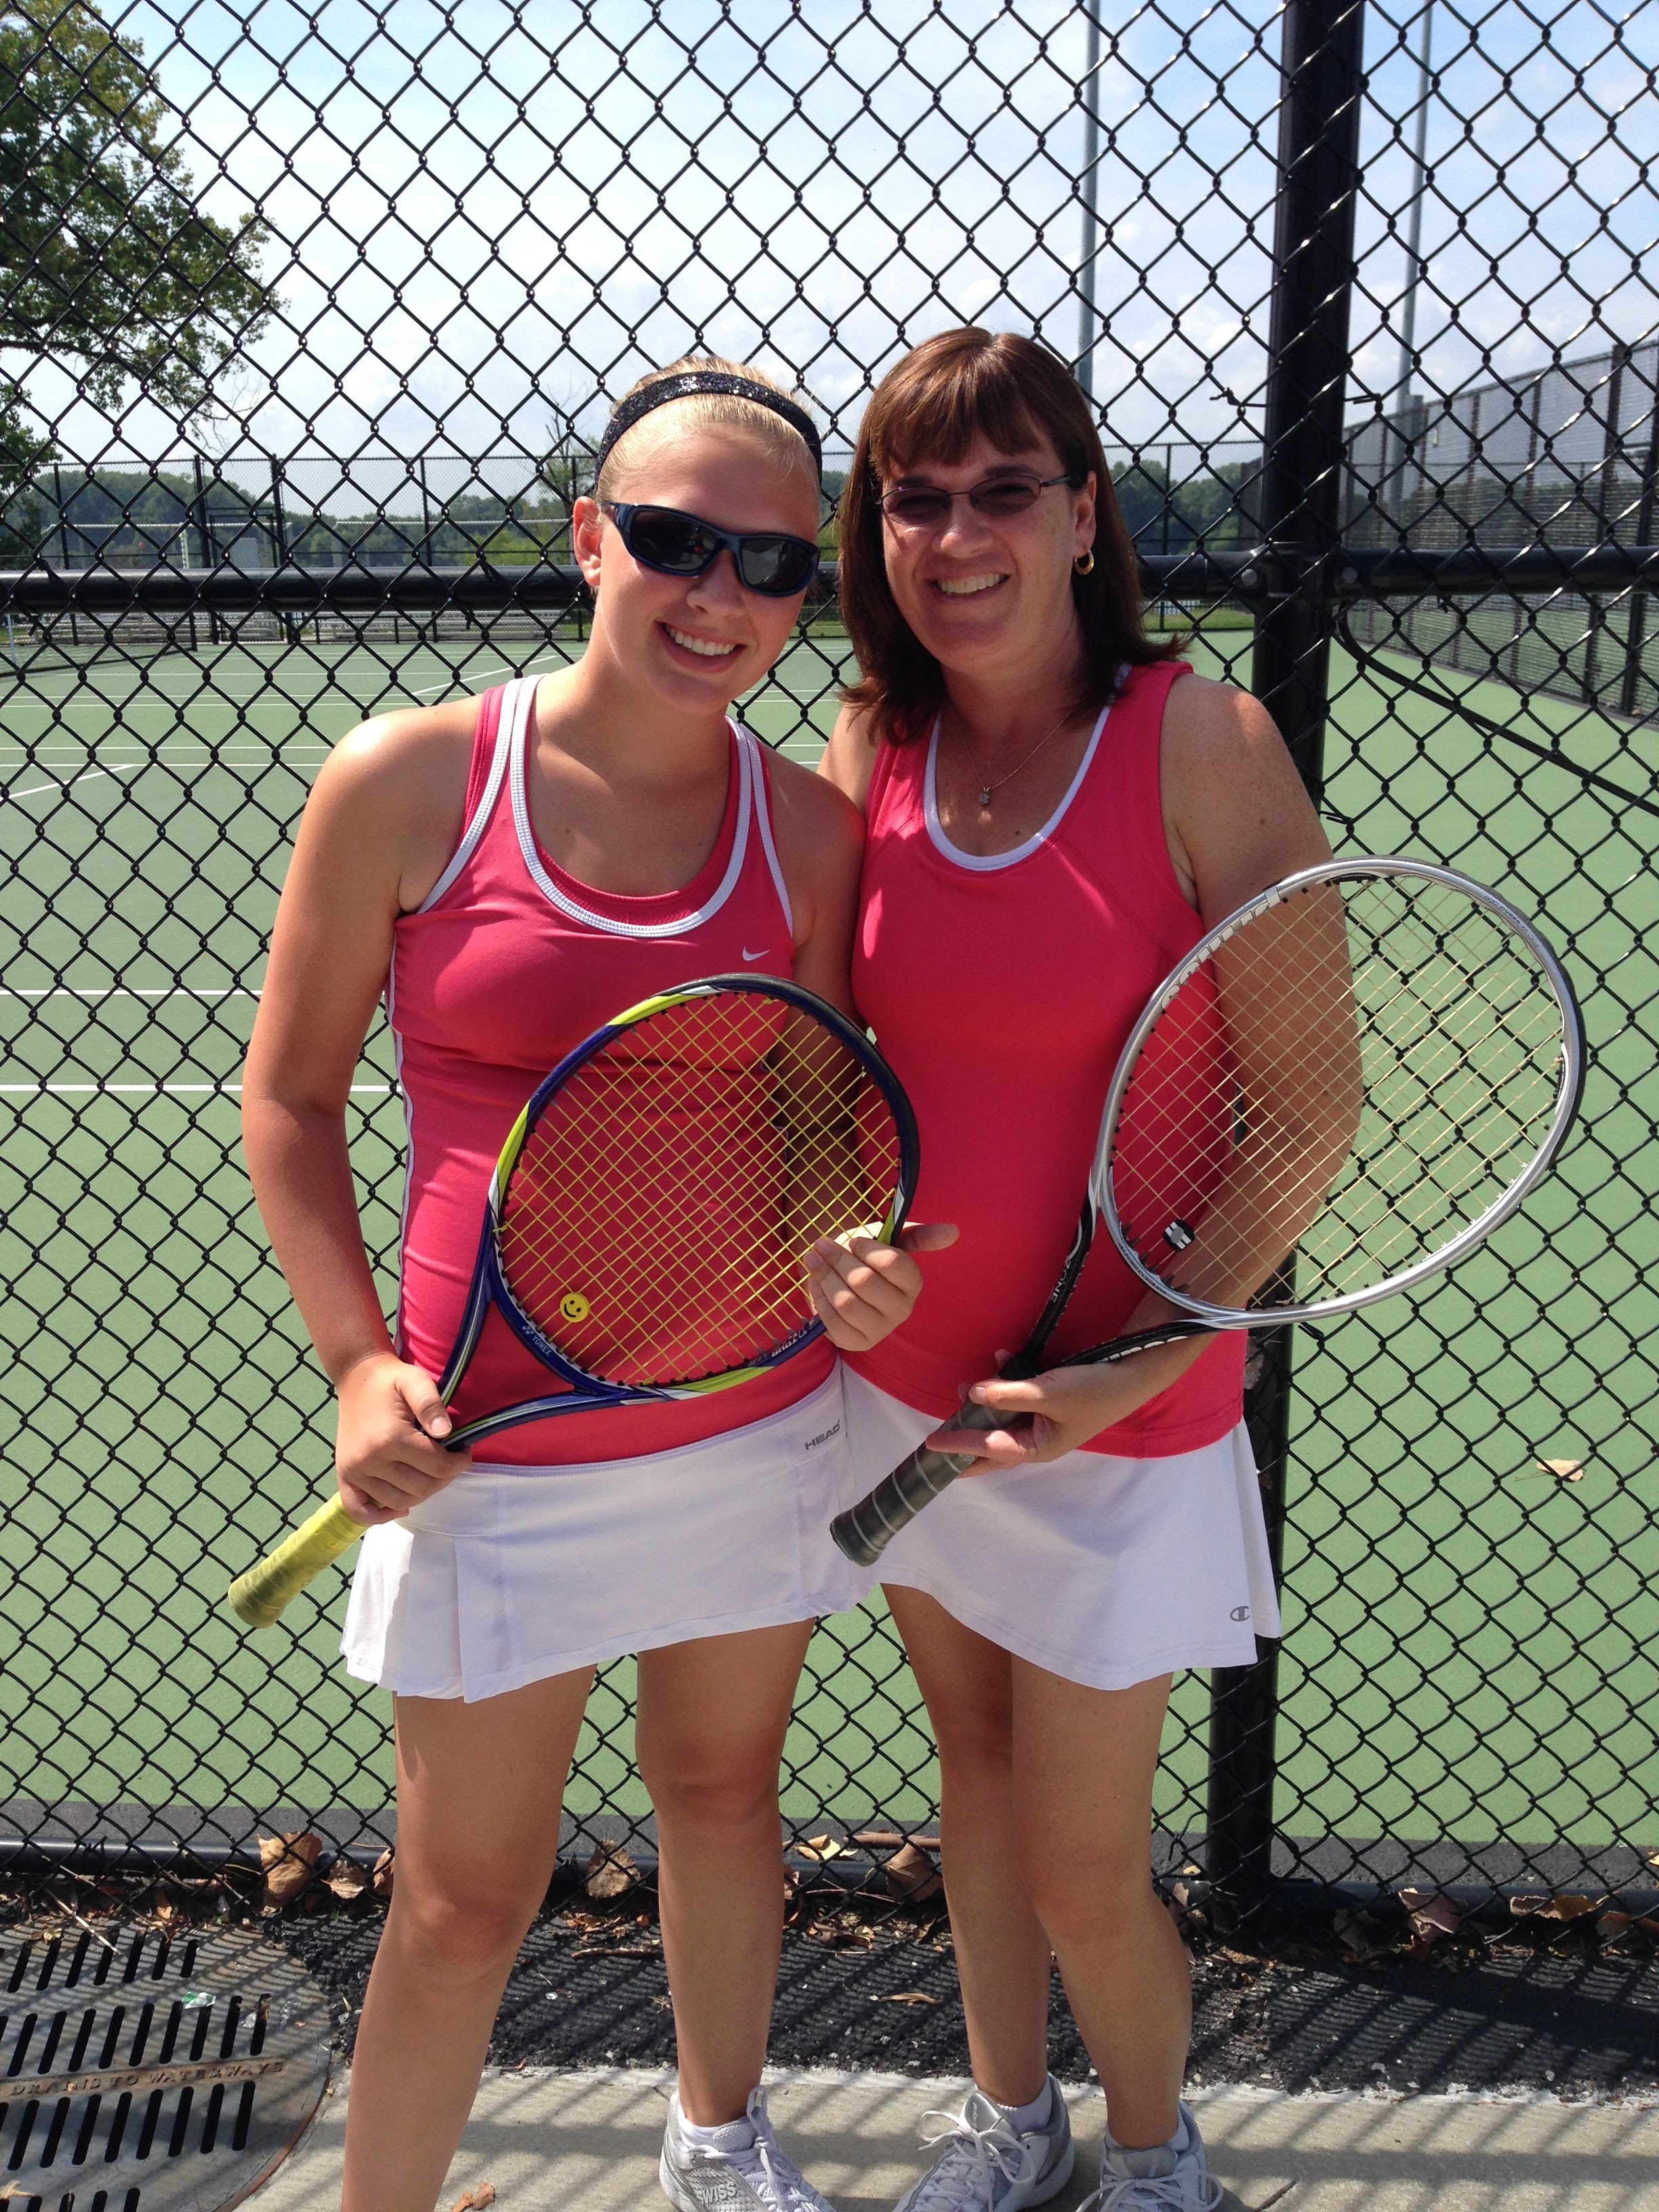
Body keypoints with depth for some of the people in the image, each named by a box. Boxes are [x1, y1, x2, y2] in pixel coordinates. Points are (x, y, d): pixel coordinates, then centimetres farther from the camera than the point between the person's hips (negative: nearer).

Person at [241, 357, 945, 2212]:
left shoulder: (813, 831, -2)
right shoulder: (408, 783, -10)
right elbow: (289, 1099, -2)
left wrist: (850, 1266, -12)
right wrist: (359, 1361, -10)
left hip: (759, 1419, 4)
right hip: (500, 1449, -3)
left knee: (723, 1793, 23)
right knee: (468, 1902, 8)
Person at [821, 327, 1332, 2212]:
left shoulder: (1203, 746, -17)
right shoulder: (869, 752, -3)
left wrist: (1135, 1367, -21)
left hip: (1121, 1421, -4)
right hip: (902, 1382, 5)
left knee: (1084, 1880, 8)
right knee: (975, 1770, 23)